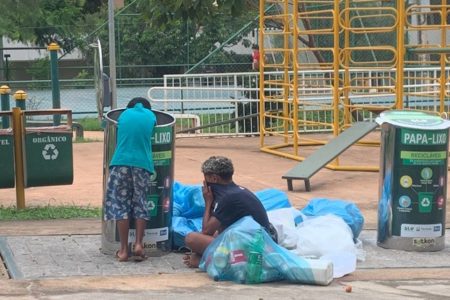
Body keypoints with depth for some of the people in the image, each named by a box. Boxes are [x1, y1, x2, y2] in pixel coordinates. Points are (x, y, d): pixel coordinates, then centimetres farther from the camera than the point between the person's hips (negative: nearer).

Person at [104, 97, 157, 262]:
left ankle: (124, 249, 1)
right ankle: (138, 244, -1)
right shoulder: (151, 116, 13)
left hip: (121, 164, 0)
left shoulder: (124, 114, 14)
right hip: (142, 165, 0)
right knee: (141, 205, 9)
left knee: (120, 206, 2)